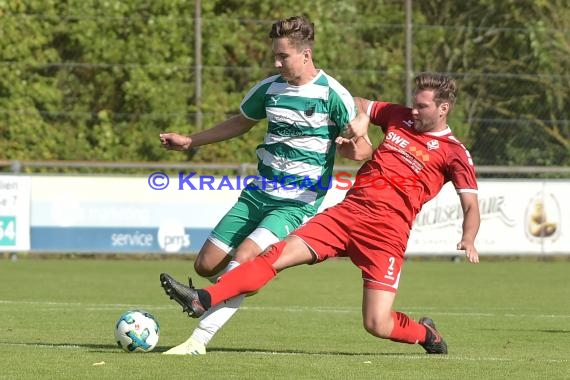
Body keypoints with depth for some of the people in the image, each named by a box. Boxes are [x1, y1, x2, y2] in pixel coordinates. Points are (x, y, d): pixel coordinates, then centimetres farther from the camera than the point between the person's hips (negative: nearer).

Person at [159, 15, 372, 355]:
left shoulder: (332, 94, -11)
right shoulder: (270, 88, 6)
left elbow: (364, 148, -8)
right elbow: (242, 122, 25)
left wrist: (353, 150, -32)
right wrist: (189, 142, 25)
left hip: (298, 202, -7)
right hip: (258, 194, 7)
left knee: (243, 257, -26)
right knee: (207, 264, 1)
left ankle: (199, 340, -28)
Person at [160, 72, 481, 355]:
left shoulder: (454, 153, 0)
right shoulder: (399, 117, 14)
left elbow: (471, 206, -5)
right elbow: (357, 105, 32)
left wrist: (468, 240, -22)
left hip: (387, 233, -4)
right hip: (347, 212, 5)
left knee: (378, 325, -11)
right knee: (279, 253, -13)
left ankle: (426, 334, 22)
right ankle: (203, 300, -19)